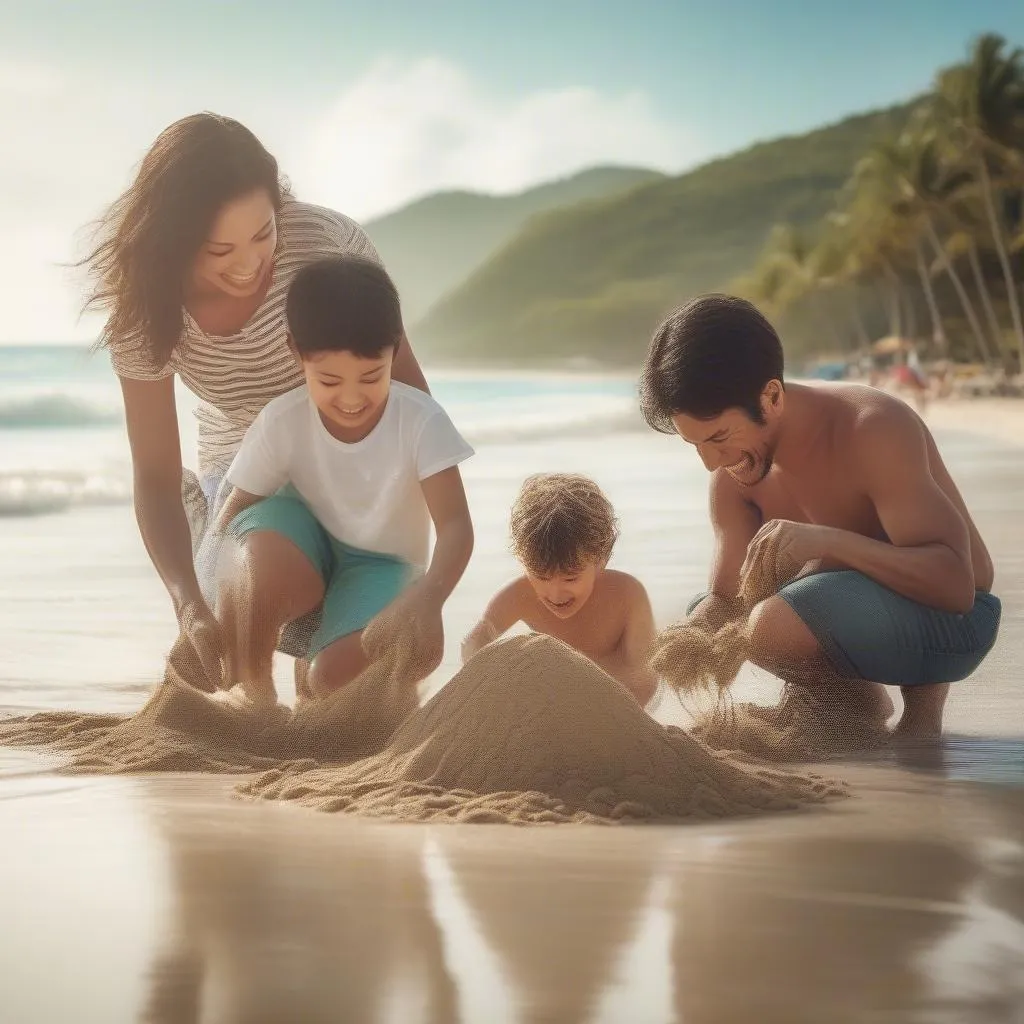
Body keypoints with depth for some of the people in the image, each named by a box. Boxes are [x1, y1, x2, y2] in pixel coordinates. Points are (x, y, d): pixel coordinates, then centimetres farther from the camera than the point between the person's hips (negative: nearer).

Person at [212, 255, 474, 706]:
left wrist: (428, 597, -49)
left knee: (338, 679, -32)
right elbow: (232, 519, -13)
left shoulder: (421, 422, -21)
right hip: (304, 553, 1)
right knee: (257, 557, -38)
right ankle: (247, 691, -12)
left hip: (380, 565, -1)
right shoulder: (281, 421, -17)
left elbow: (455, 525, -27)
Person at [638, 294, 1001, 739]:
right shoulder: (735, 473, -5)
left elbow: (956, 583, -33)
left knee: (775, 624, -32)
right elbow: (727, 599, 1)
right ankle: (855, 692, 15)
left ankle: (921, 691, -6)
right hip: (855, 607, 8)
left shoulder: (874, 430, -27)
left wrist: (826, 540, -44)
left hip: (952, 619, -8)